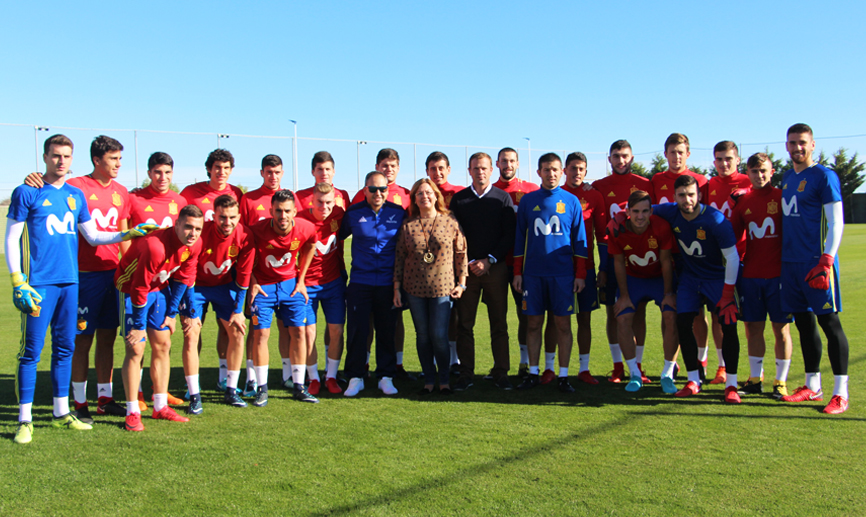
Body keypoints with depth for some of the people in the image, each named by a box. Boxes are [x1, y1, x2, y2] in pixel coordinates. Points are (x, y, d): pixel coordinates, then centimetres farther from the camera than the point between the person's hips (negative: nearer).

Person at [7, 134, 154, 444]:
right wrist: (18, 282, -10)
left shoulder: (76, 195, 14)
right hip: (39, 283, -5)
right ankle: (24, 420, 5)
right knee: (32, 351, -4)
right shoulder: (27, 193, -1)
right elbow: (11, 239, -3)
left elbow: (93, 236, 18)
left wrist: (128, 235, 6)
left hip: (69, 282, 5)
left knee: (64, 348, 10)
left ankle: (61, 413, 21)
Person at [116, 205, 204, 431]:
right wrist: (139, 325, -18)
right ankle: (132, 413, -1)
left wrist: (171, 313, 4)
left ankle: (160, 407, 17)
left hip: (160, 289, 7)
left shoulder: (195, 244, -14)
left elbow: (182, 279, 1)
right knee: (135, 349, -10)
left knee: (163, 346, 7)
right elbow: (139, 288, -26)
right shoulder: (155, 246, -35)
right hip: (132, 289, -7)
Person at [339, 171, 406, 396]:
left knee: (387, 331, 6)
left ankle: (386, 377, 18)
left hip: (388, 283, 0)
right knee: (357, 330, 2)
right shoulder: (353, 213, 2)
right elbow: (338, 236, 16)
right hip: (359, 282, 0)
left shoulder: (399, 213, 3)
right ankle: (355, 377, 14)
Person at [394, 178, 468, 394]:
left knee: (439, 335, -4)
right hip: (415, 289, 2)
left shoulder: (450, 222, 0)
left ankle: (444, 379, 14)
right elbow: (400, 257, 6)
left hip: (442, 287, -2)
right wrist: (397, 288, 4)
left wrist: (461, 283, 1)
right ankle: (429, 379, 21)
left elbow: (461, 253, 4)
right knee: (422, 335, 8)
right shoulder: (407, 225, 3)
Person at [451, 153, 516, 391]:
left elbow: (509, 235, 2)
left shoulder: (502, 198, 7)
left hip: (495, 268, 0)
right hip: (467, 268, 1)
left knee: (499, 324, 3)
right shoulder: (458, 199, 8)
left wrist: (489, 260, -7)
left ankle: (501, 372, 12)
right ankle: (466, 373, 9)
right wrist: (469, 263, -5)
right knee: (465, 324, 1)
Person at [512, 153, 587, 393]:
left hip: (563, 273, -1)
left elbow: (580, 240, 6)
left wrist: (580, 274, 0)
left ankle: (563, 376, 11)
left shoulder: (571, 201, 5)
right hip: (533, 273, 1)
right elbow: (519, 238, 10)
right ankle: (533, 373, 15)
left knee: (563, 324, 2)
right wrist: (517, 272, 5)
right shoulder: (528, 200, 7)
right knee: (533, 323, 5)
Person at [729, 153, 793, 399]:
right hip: (750, 275, 3)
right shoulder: (742, 200, 8)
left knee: (780, 328, 2)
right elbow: (732, 236, 9)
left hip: (778, 274, -3)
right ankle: (755, 378, 19)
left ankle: (781, 381, 12)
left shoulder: (781, 197, 0)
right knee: (753, 327, 8)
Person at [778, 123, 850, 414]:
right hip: (790, 261, 7)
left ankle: (840, 392, 1)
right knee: (803, 322, 11)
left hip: (816, 261, -7)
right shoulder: (787, 178, 16)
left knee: (829, 321, -4)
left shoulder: (824, 176, -5)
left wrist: (826, 260, -19)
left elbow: (835, 222, -10)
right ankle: (812, 386, 20)